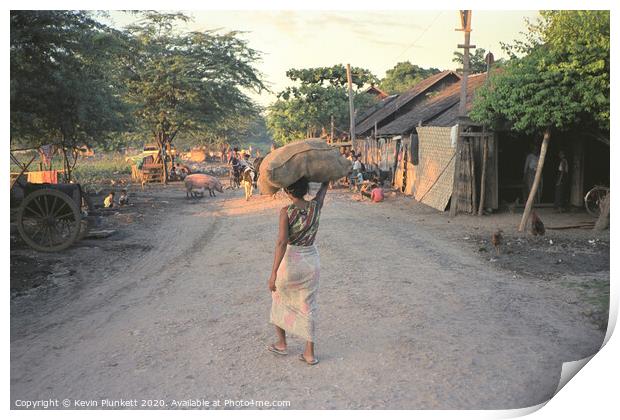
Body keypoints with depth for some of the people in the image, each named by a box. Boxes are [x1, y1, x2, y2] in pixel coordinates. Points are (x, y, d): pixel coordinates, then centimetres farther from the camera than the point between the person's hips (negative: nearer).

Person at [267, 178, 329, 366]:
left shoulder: (286, 211, -20)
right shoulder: (315, 206, -7)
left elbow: (282, 242, -26)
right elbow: (325, 184, 12)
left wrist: (273, 273, -25)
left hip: (290, 262, -4)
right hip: (311, 260, 4)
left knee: (279, 299, 23)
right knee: (307, 306, 14)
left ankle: (281, 343, 32)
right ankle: (310, 353, 17)